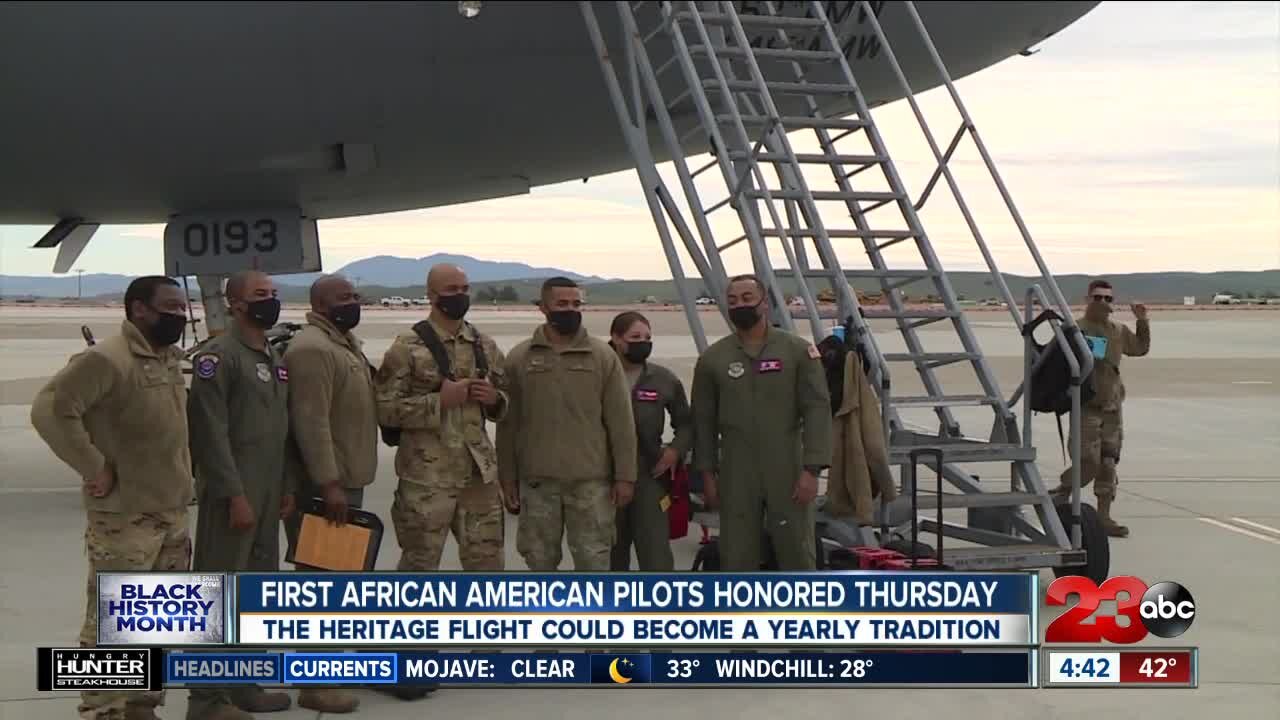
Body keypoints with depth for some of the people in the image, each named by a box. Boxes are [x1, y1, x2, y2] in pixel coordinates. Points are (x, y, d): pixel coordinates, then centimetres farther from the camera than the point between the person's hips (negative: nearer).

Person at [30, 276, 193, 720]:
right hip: (125, 517, -9)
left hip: (172, 514, 9)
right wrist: (94, 467, -20)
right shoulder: (107, 359, -16)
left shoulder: (170, 357, 11)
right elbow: (49, 410, -24)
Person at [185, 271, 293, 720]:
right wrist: (235, 495, -19)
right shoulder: (219, 356, -11)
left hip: (268, 495, 9)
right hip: (233, 495, -9)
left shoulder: (274, 358, 16)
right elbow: (211, 432, -17)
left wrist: (286, 488, 15)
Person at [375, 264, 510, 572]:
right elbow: (385, 408, -10)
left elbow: (504, 399, 19)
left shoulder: (485, 345, 9)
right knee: (420, 563, 6)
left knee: (487, 559, 11)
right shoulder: (408, 347, -7)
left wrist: (494, 399, -5)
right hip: (427, 476, -5)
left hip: (479, 472, 5)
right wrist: (439, 400, -20)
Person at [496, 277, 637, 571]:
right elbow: (508, 424, 7)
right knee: (540, 561, 10)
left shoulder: (603, 356, 1)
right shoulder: (519, 358, 3)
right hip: (537, 481, 1)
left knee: (594, 562, 3)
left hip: (591, 481, -1)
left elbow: (620, 421, 1)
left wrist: (625, 476, -3)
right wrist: (508, 479, 5)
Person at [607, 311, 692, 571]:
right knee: (610, 555, 12)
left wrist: (676, 450, -1)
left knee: (657, 557, -4)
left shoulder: (665, 380, 5)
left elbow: (686, 423, 16)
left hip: (650, 478, 1)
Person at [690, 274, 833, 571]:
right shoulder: (713, 358, 6)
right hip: (735, 476, 2)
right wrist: (707, 473, 4)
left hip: (788, 473, -1)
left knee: (797, 551, 3)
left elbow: (817, 410, -5)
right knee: (736, 555, 6)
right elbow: (704, 420, 8)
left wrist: (812, 469, -12)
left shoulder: (798, 351, 0)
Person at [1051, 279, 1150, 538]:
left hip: (1112, 407, 5)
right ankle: (1060, 495, 12)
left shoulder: (1119, 331, 13)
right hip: (1086, 407, -5)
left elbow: (1141, 348, 28)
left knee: (1108, 463, 4)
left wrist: (1143, 322, 16)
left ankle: (1104, 516, 11)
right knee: (1089, 461, -11)